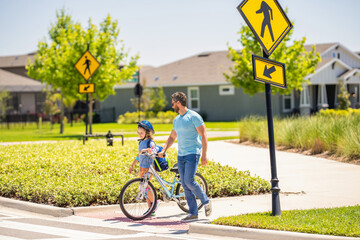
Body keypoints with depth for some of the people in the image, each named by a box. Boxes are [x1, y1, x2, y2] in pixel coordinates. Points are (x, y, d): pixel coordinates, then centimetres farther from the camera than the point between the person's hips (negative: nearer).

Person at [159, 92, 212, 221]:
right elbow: (172, 137, 24)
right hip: (180, 155, 8)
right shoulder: (176, 120, 16)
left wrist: (204, 156, -15)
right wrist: (163, 151, 8)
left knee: (189, 181, -17)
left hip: (192, 153, -8)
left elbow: (203, 136, -10)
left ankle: (206, 201, 4)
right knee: (185, 185, 3)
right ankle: (193, 213, 6)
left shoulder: (194, 116, -8)